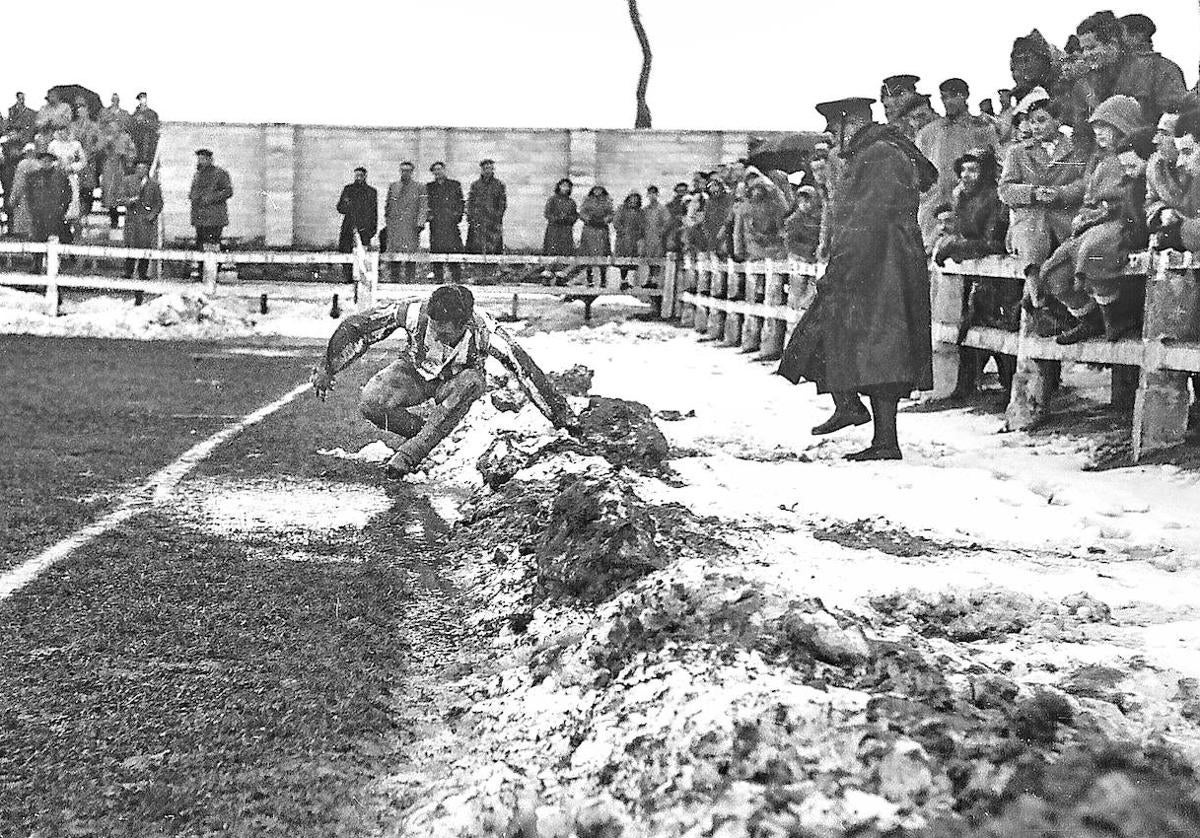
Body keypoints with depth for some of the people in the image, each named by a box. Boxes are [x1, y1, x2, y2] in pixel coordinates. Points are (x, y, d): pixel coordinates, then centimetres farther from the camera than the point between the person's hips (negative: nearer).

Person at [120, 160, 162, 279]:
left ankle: (143, 272, 5)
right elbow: (123, 196, 8)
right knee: (131, 245, -4)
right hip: (132, 217, 0)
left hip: (148, 218, 0)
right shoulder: (129, 181, 8)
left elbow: (159, 202, 8)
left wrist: (153, 214, -6)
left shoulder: (154, 184, 7)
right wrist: (129, 200, -14)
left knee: (146, 245, -4)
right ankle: (128, 272, 3)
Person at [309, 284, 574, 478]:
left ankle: (411, 452, -28)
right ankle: (423, 430, -2)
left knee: (471, 382, -38)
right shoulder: (414, 313, -33)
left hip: (458, 380, 0)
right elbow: (356, 327, -20)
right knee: (371, 404, -28)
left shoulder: (484, 332, -34)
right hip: (416, 372, 0)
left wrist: (561, 416, -25)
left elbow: (526, 370, -28)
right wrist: (326, 368, -15)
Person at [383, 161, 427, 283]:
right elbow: (387, 205, 18)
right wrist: (387, 222, 12)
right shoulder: (392, 186, 14)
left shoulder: (419, 188, 6)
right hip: (394, 227, 2)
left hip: (411, 227, -2)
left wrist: (420, 224, -9)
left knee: (410, 253, -7)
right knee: (393, 253, 0)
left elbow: (423, 207, 2)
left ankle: (411, 279, -4)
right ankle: (394, 279, 6)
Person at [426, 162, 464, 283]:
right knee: (436, 251, -2)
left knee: (455, 251, -8)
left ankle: (457, 280, -6)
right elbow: (427, 204, 16)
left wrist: (458, 216, -3)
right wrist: (429, 216, 1)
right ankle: (437, 278, 3)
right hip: (435, 226, 2)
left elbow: (460, 203, 10)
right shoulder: (429, 187, 17)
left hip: (451, 224, -2)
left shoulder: (455, 185, 12)